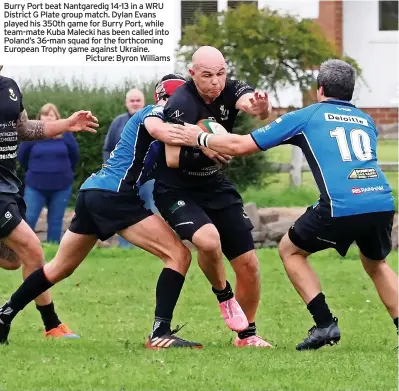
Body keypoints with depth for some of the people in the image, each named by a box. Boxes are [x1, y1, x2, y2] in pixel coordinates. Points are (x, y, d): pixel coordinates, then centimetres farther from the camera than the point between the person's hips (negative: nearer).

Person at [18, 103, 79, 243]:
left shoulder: (65, 135, -2)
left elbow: (75, 155, 12)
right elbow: (21, 157, 7)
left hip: (61, 185, 1)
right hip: (35, 185, -1)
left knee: (56, 220, 7)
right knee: (28, 219, -7)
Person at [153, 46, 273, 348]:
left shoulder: (231, 91, -9)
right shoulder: (181, 104, -22)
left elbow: (250, 103, -32)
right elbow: (172, 158, -23)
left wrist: (260, 107, -55)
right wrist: (205, 151, -35)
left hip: (216, 187, 6)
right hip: (177, 190, -5)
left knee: (248, 265, 3)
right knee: (208, 239, -33)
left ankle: (247, 334, 23)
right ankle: (223, 295, -4)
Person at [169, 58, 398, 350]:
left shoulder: (306, 117, 12)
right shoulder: (366, 121, 23)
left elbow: (240, 145, 11)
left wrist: (199, 138, 26)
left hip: (341, 208, -5)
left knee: (290, 250, 21)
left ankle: (325, 323, 10)